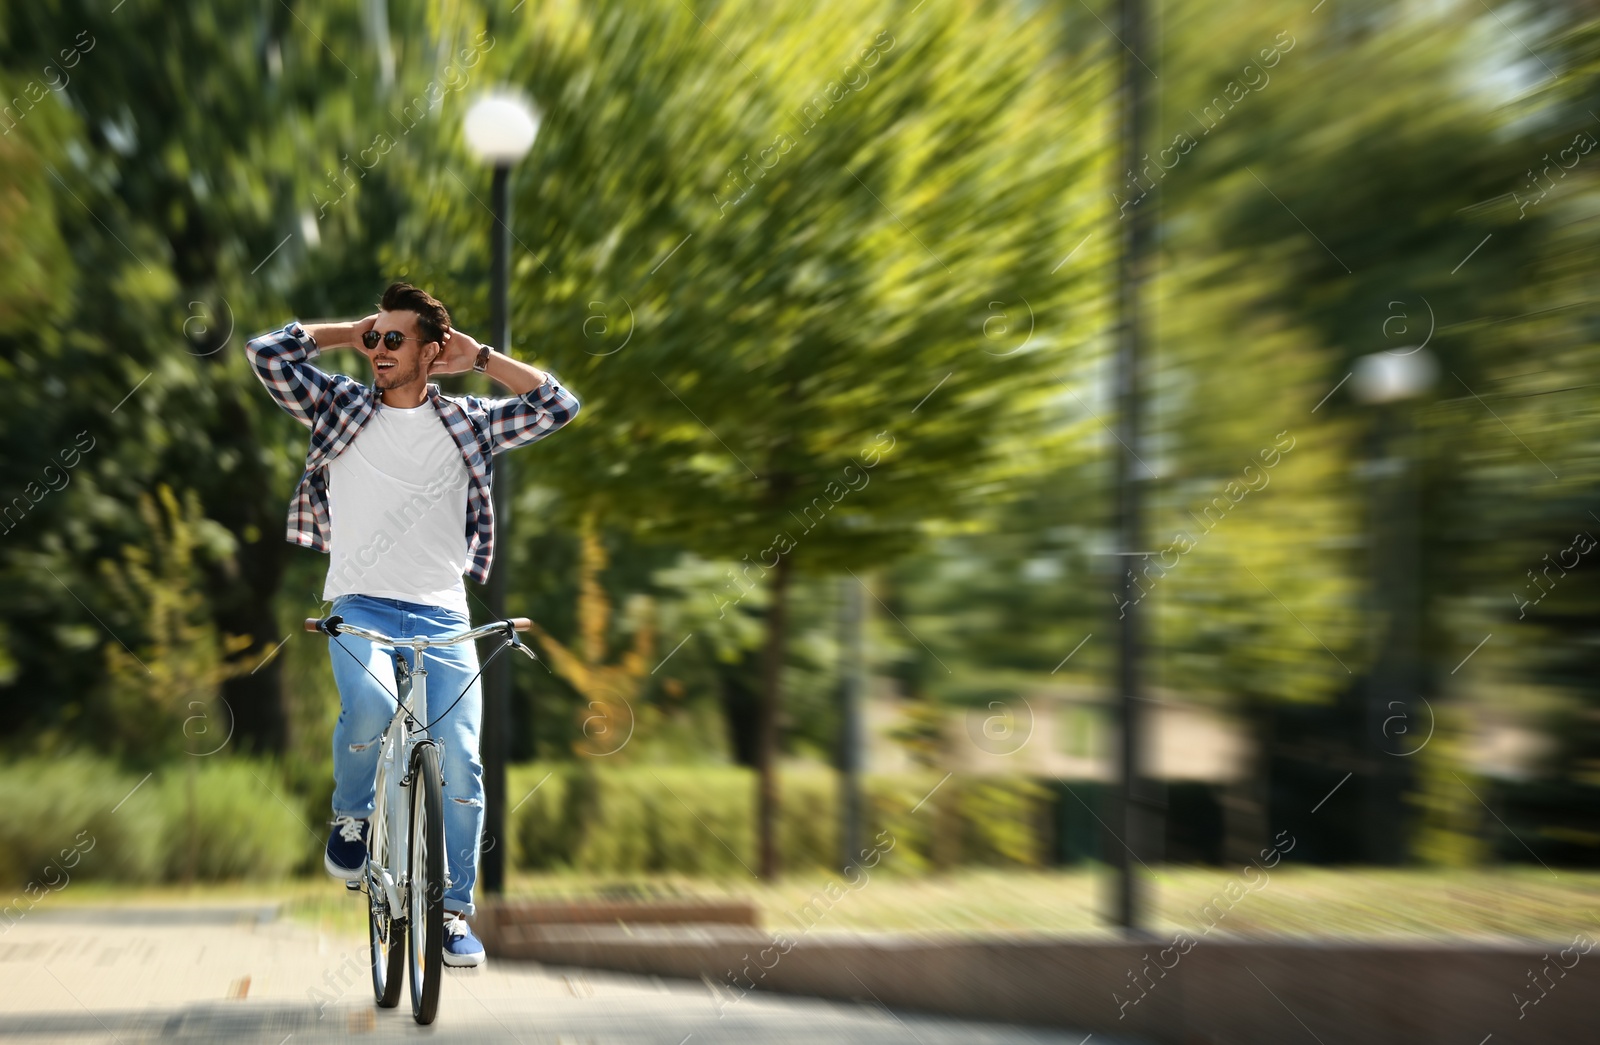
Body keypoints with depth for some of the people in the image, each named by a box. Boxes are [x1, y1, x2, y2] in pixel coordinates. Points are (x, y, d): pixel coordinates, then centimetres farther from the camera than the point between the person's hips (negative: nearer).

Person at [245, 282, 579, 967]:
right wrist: (351, 332, 6)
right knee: (370, 704, -32)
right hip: (360, 606, -1)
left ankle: (454, 909, 8)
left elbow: (557, 406, 2)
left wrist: (479, 358, 4)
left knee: (460, 763, -6)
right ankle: (351, 818, -2)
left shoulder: (466, 423, 9)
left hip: (442, 615, 1)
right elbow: (268, 351, -1)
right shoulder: (342, 408, 8)